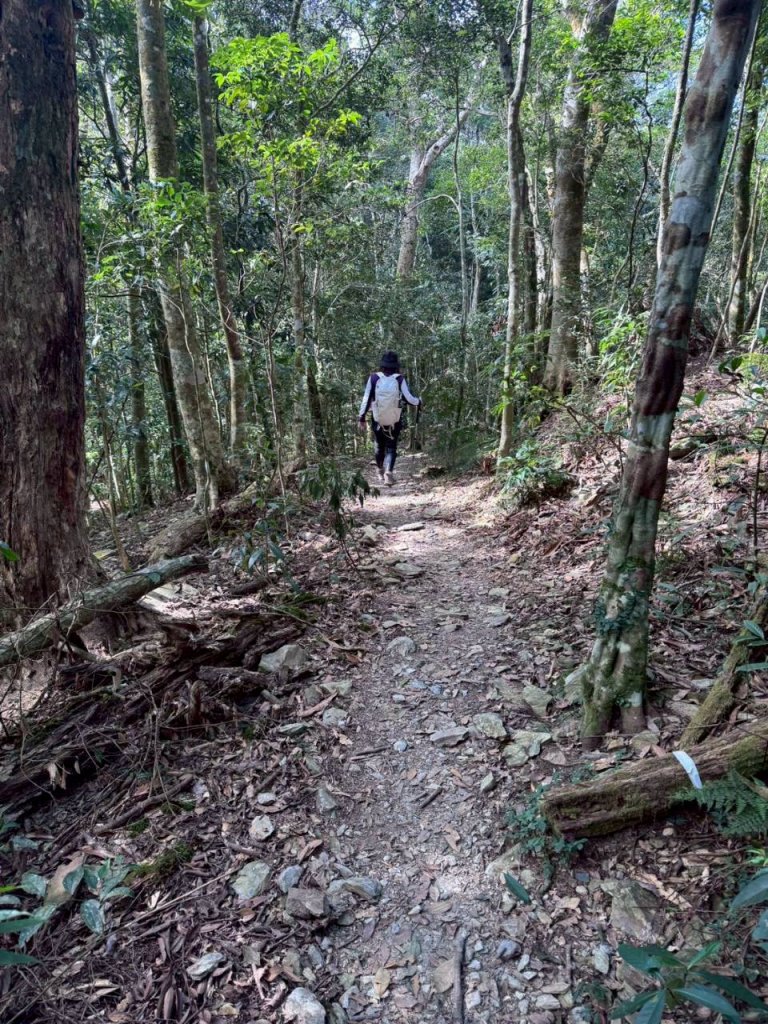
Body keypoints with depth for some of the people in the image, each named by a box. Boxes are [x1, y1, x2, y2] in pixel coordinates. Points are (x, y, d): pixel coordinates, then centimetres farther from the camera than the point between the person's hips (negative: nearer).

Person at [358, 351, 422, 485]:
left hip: (377, 420, 1)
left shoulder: (374, 378, -9)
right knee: (391, 447, 10)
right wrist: (419, 402, 9)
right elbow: (409, 398, -12)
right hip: (395, 421, -1)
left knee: (379, 445, 21)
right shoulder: (399, 379, -11)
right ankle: (389, 472, -10)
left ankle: (380, 472, 35)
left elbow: (366, 399, -9)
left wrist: (362, 418, -2)